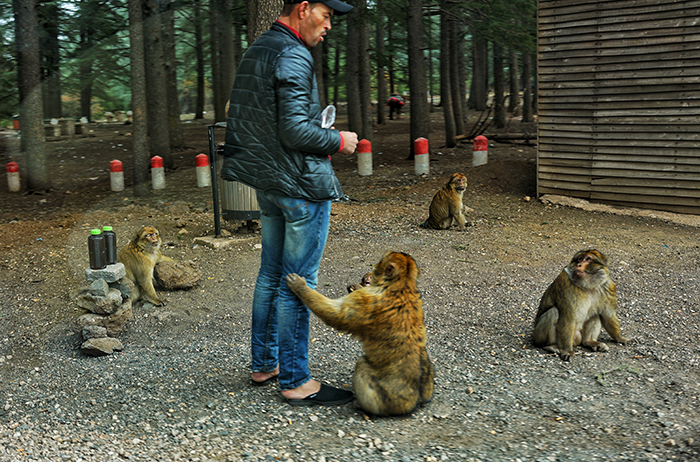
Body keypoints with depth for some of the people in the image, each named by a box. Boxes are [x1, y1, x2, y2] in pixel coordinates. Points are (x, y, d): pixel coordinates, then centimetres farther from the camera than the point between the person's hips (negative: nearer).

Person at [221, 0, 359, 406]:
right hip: (302, 186, -10)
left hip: (268, 185, 10)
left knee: (271, 276, 17)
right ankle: (296, 382, 7)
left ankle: (264, 365, 28)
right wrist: (338, 141, -8)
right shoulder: (293, 57, -16)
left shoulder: (257, 50, 14)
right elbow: (295, 131, -24)